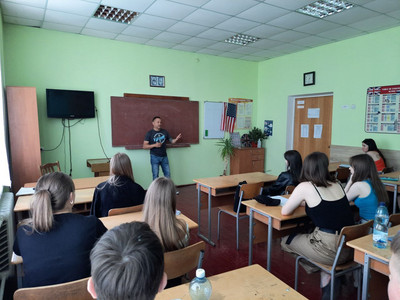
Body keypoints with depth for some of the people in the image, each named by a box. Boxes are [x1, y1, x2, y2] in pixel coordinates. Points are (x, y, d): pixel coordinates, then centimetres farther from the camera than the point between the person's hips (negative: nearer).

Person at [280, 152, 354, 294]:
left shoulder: (305, 187, -11)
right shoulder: (337, 185, 6)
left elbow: (285, 212, -3)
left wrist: (297, 202, 16)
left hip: (331, 250, -7)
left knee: (285, 241, 14)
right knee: (308, 235, 29)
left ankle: (325, 275, 13)